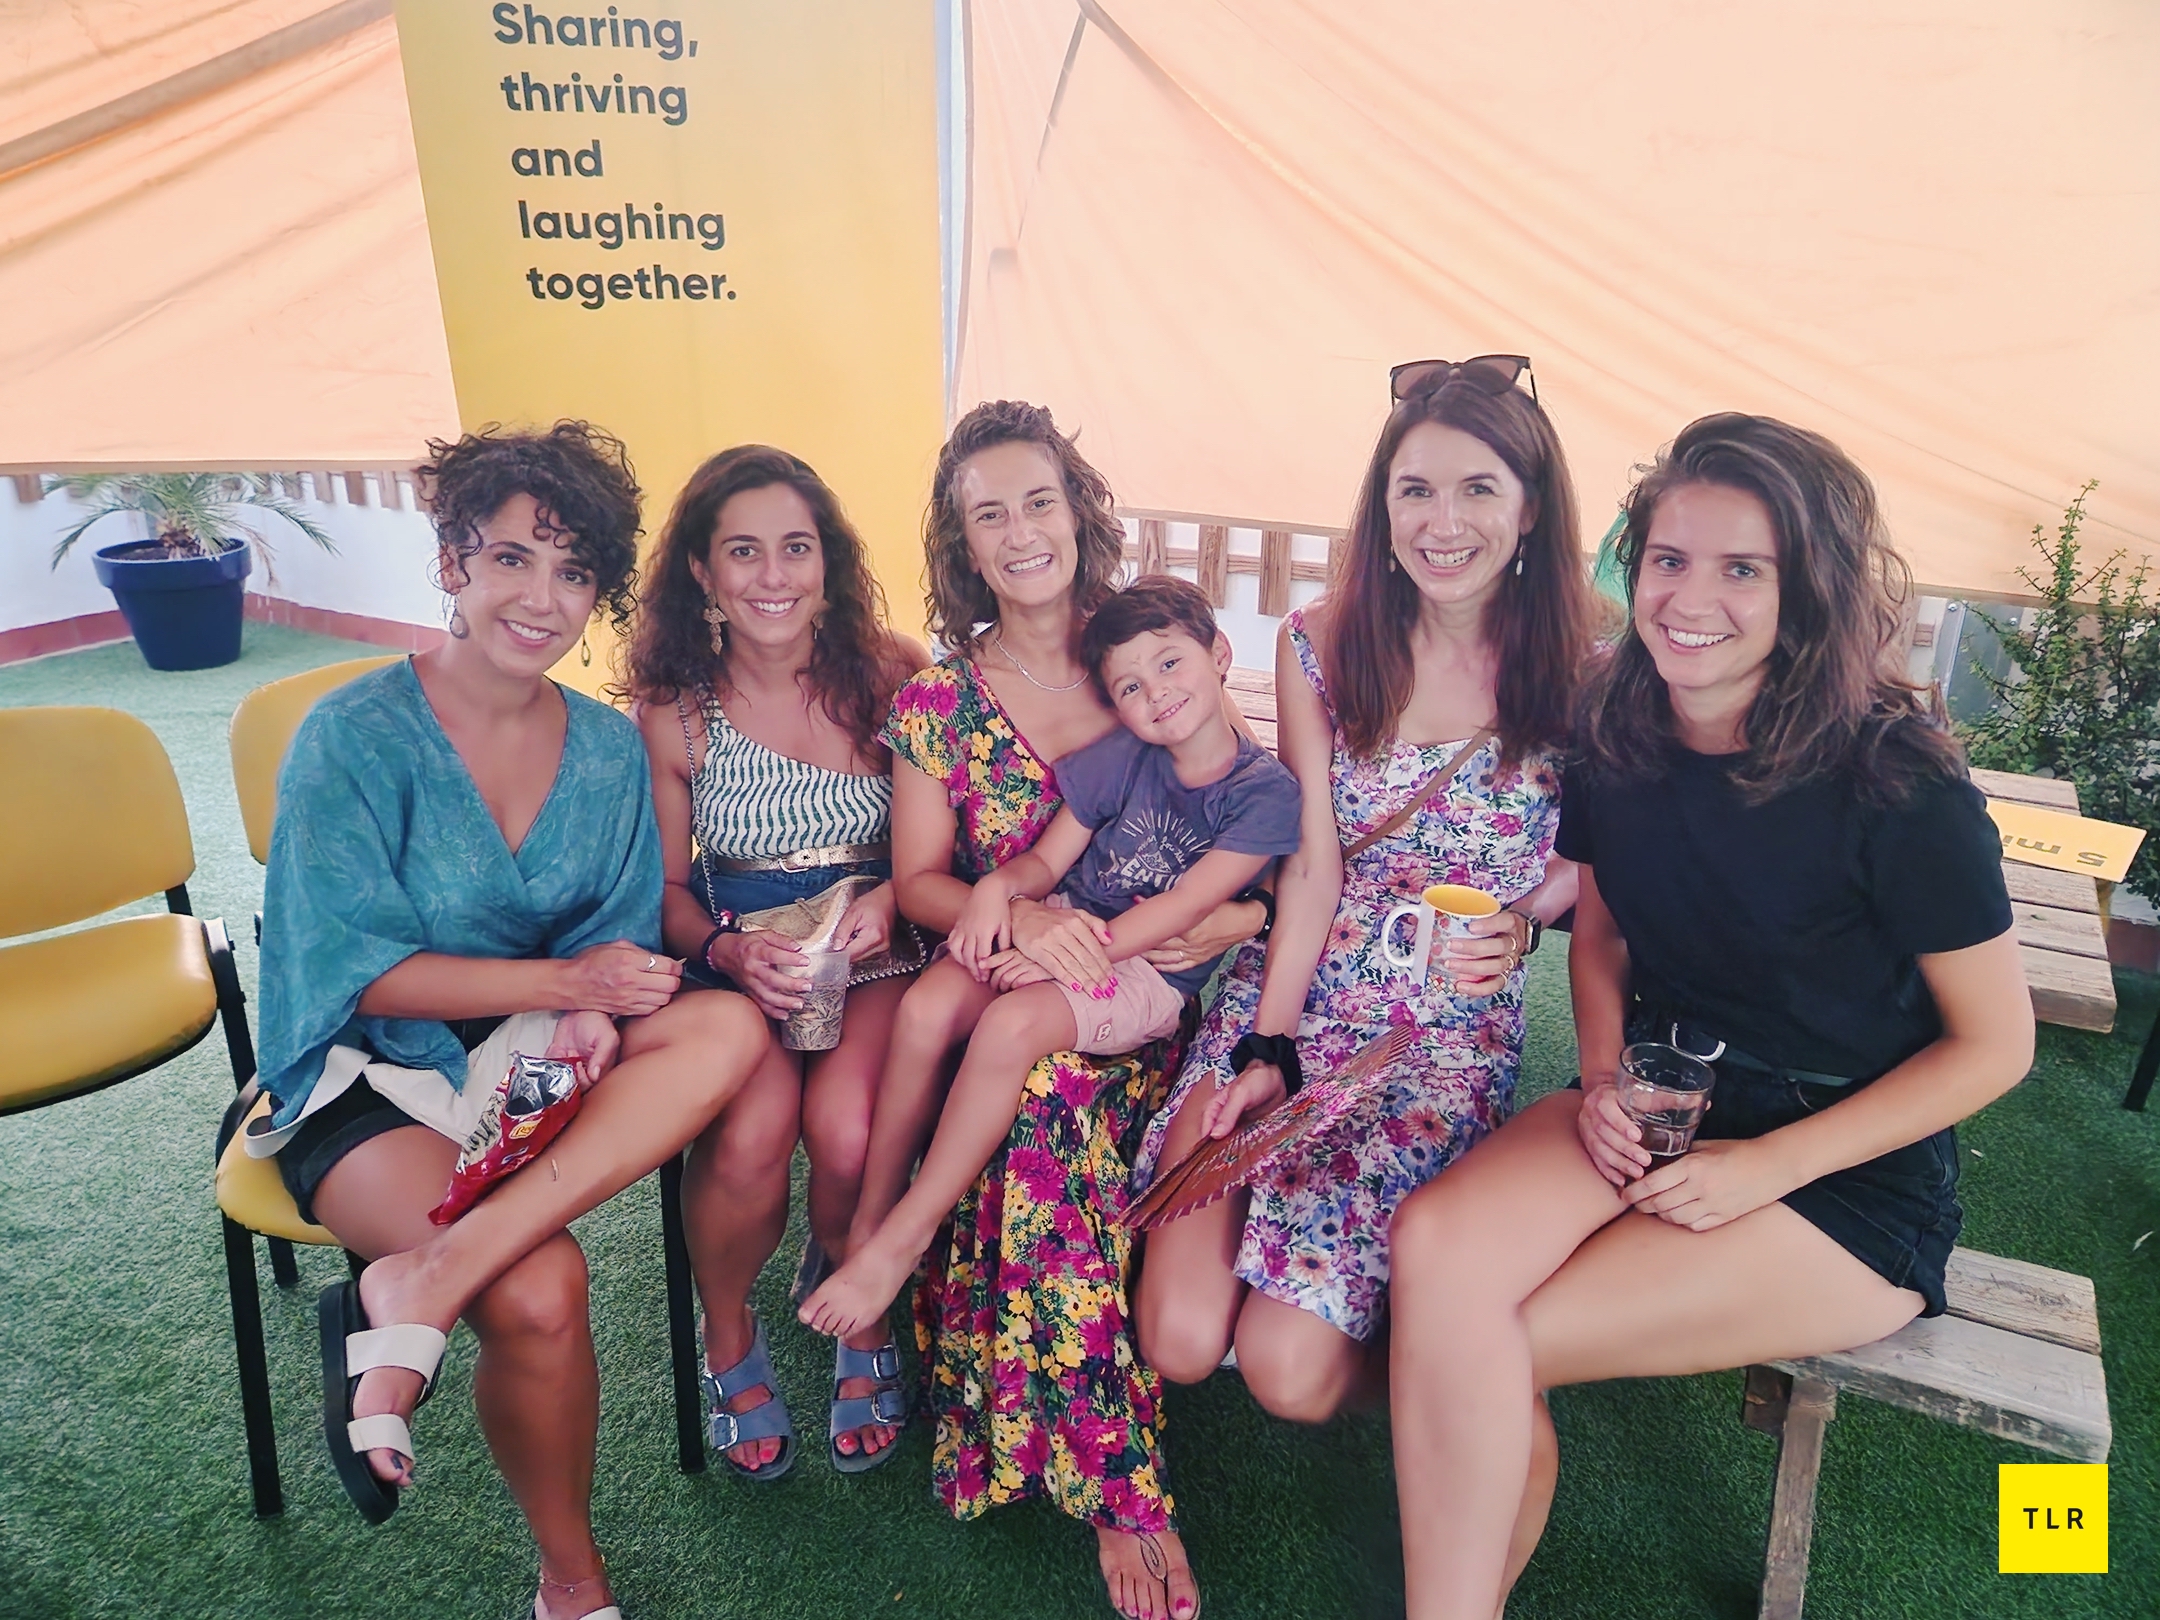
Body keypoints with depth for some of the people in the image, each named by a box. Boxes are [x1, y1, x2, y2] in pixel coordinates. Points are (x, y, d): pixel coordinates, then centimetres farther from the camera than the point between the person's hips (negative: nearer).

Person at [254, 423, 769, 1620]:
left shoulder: (608, 751, 3)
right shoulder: (352, 737, -10)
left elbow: (623, 941, 4)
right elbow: (359, 973, -14)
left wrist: (588, 1018, -18)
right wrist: (564, 980, -21)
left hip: (534, 1050, 5)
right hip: (374, 1073, -4)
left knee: (730, 1028, -24)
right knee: (541, 1288, -28)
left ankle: (422, 1281, -28)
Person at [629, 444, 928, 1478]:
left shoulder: (887, 674, -3)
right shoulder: (673, 712, -1)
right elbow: (666, 885, 5)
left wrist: (891, 898, -16)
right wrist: (729, 952, -14)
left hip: (871, 960, 0)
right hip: (735, 966, 1)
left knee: (846, 1132, -28)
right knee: (749, 1137, -28)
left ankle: (861, 1324, 8)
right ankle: (728, 1336, 8)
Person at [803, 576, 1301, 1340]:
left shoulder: (1266, 792, -9)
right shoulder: (1120, 759, 3)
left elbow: (1180, 909, -15)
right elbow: (1046, 860, 7)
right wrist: (998, 885, -16)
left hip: (1153, 972, -4)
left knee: (1012, 1025, -33)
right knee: (927, 1006, -25)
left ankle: (901, 1239, -17)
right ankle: (869, 1217, -8)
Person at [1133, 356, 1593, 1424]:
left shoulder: (1577, 673, -6)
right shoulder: (1321, 646, -1)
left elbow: (1588, 864, 6)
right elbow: (1311, 863, -2)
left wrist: (1521, 921, -16)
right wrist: (1267, 1046, -9)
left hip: (1454, 1036, -1)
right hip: (1288, 1000, 2)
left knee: (1289, 1370, -15)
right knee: (1177, 1343, -13)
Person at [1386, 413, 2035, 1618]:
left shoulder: (1895, 786, -18)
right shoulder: (1617, 740, -3)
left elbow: (1996, 1044, -9)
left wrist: (1763, 1168, -16)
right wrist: (1605, 1081, -7)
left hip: (1853, 1173, -4)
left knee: (1489, 1351, -21)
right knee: (1437, 1246, -24)